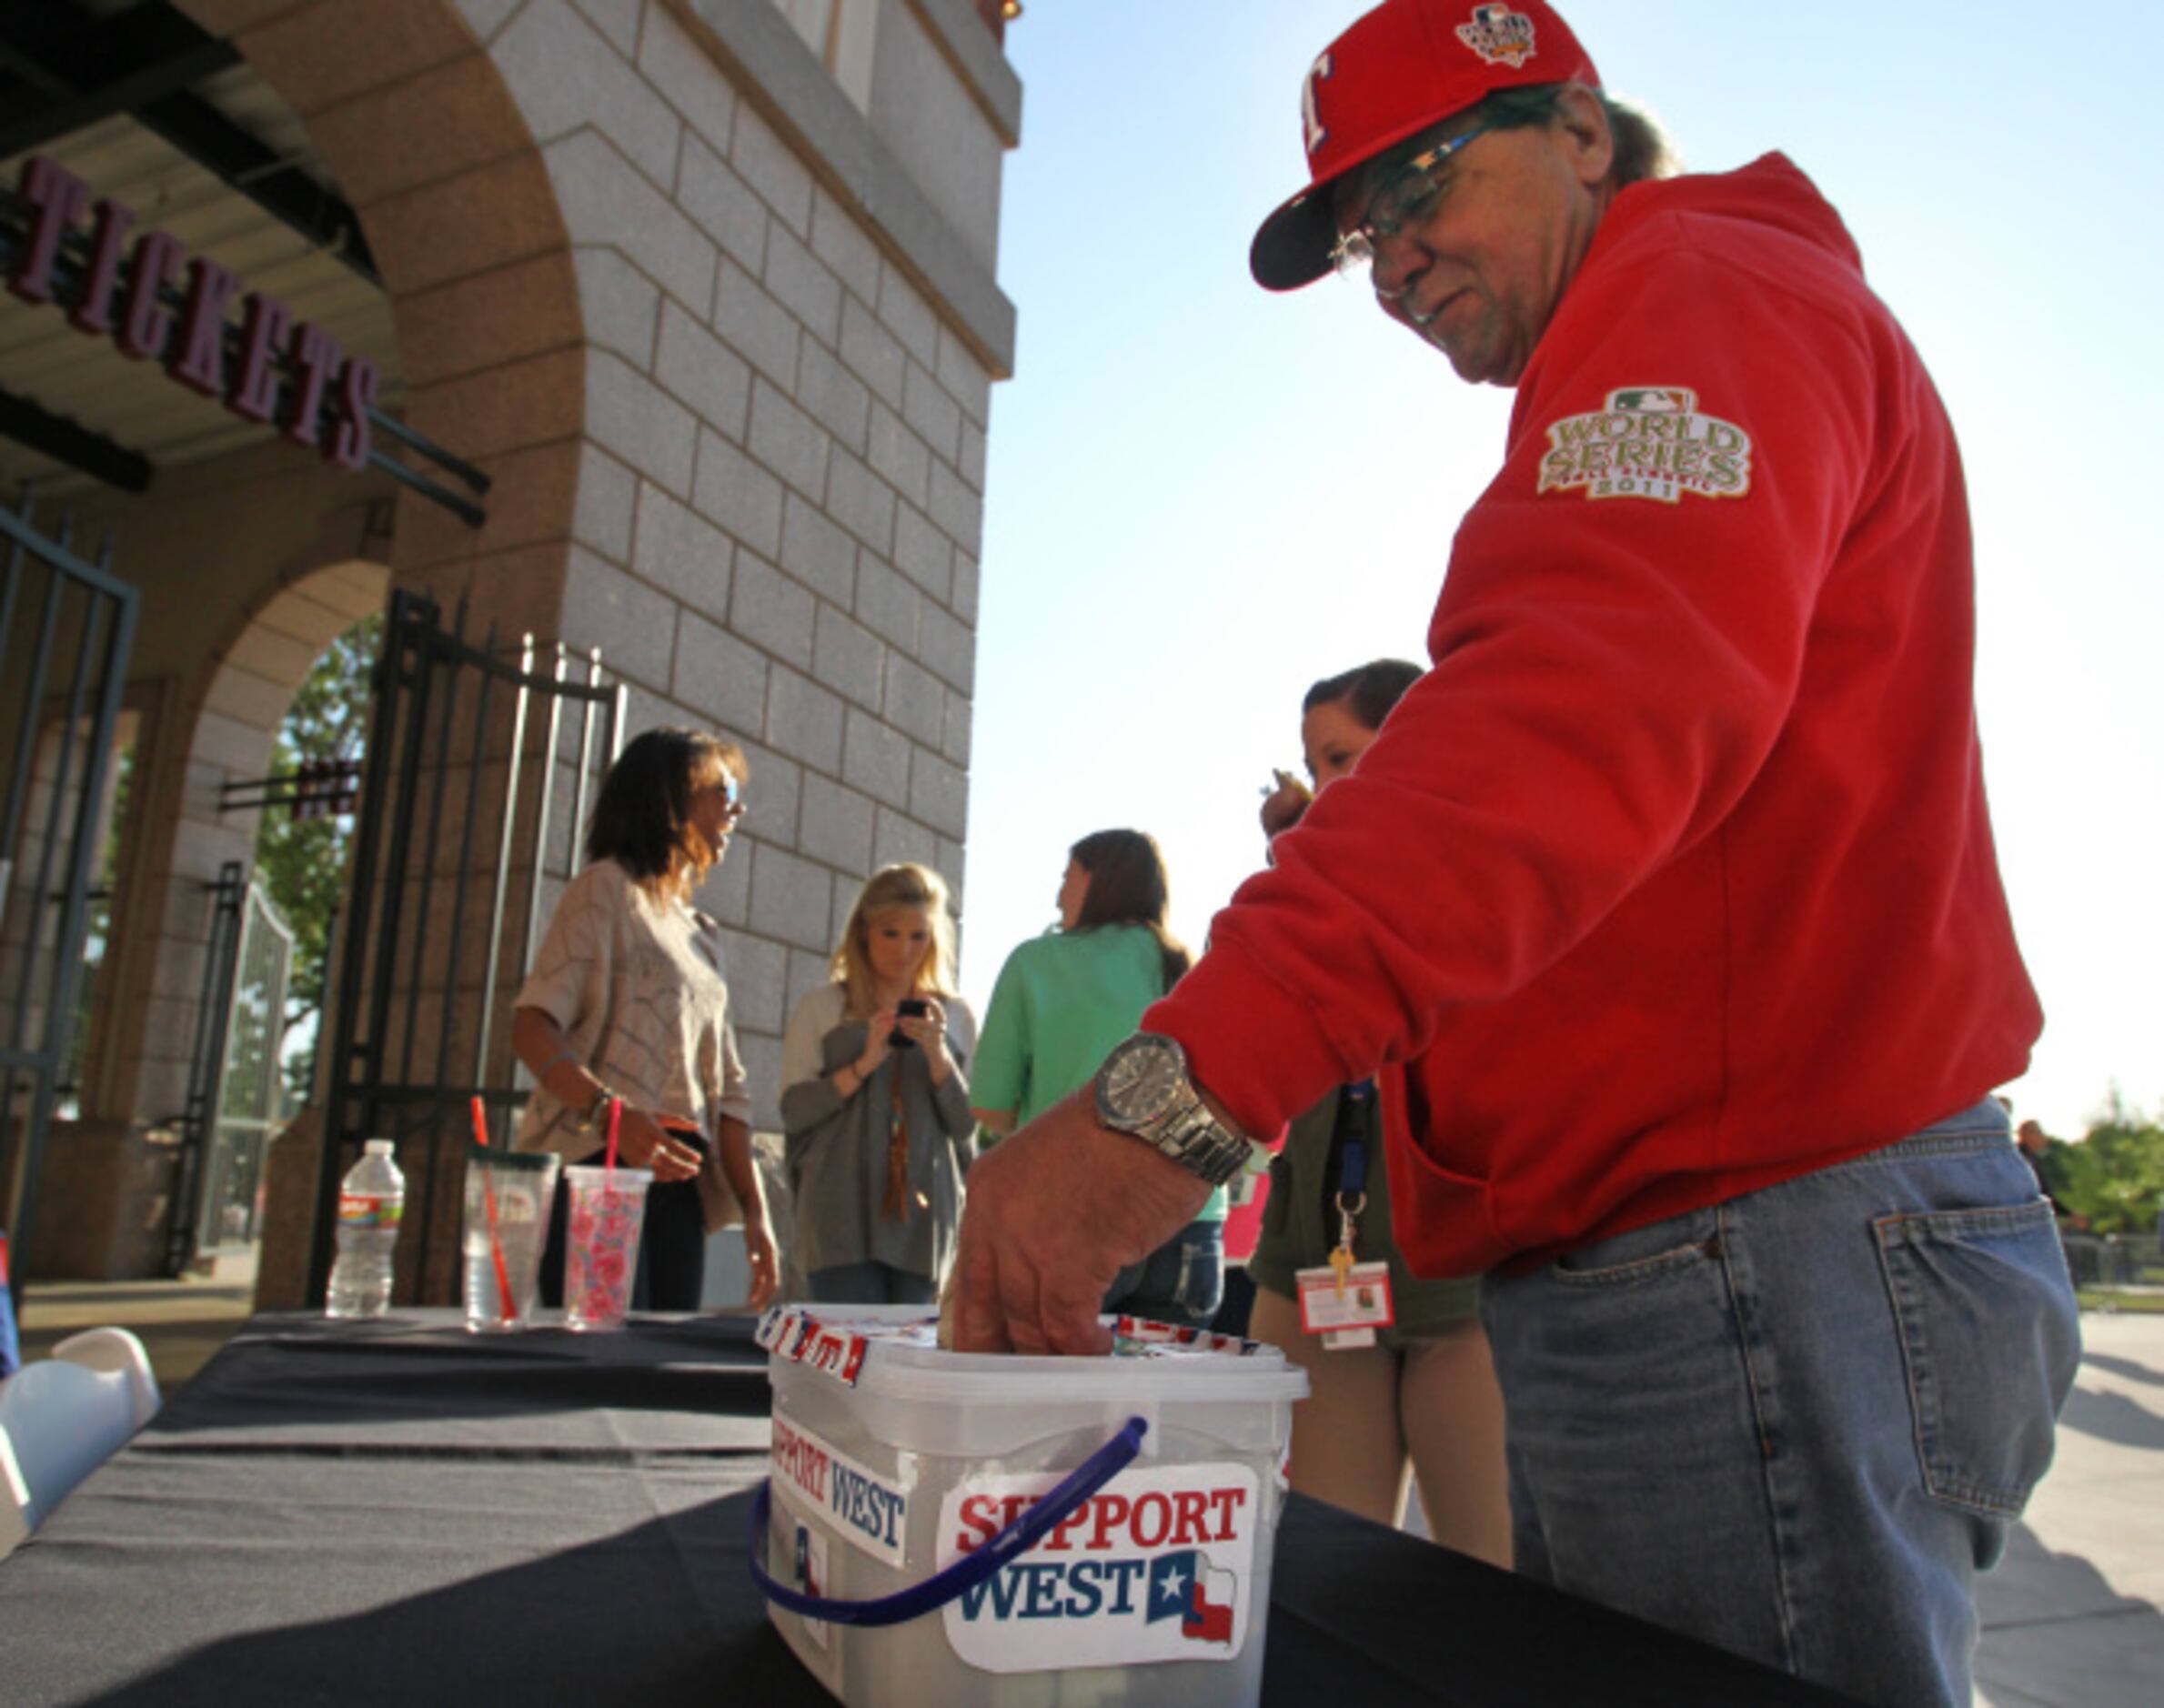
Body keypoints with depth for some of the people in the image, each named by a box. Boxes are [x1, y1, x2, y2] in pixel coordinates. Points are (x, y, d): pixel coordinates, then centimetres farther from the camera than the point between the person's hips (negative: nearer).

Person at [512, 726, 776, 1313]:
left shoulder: (701, 935, 23)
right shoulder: (608, 889, 2)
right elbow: (532, 1027, -11)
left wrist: (754, 1209, 11)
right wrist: (609, 1113, -28)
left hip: (677, 1180, 7)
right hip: (598, 1168, -7)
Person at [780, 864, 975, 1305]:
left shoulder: (954, 1016, 12)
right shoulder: (822, 1008, 6)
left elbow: (965, 1126, 6)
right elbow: (793, 1112, -2)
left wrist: (937, 1054, -9)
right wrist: (865, 1064, -13)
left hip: (922, 1218, 2)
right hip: (842, 1219, -2)